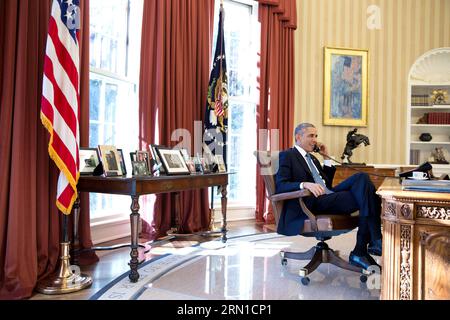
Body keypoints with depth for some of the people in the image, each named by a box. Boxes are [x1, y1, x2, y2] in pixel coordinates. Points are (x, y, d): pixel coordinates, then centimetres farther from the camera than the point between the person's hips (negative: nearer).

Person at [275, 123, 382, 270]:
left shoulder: (312, 158, 29)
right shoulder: (287, 155, 4)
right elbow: (280, 185, -11)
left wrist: (327, 158, 20)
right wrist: (305, 184, -28)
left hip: (327, 197, 8)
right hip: (312, 203, -8)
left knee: (361, 178, -16)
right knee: (363, 199, -23)